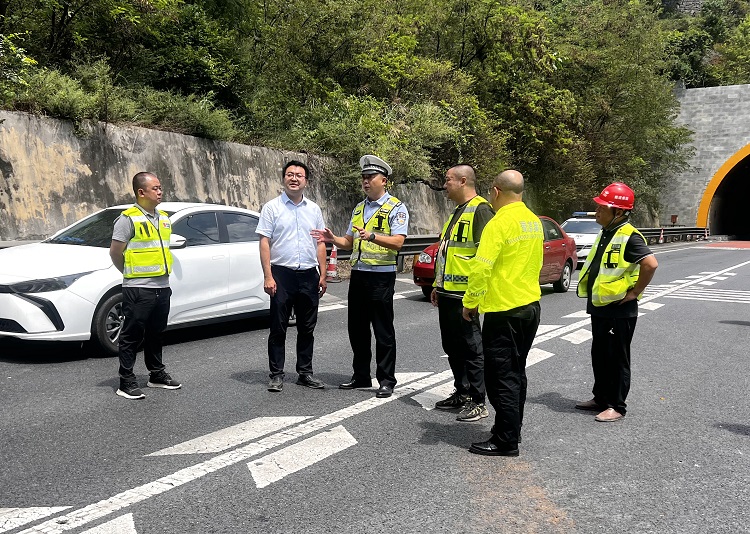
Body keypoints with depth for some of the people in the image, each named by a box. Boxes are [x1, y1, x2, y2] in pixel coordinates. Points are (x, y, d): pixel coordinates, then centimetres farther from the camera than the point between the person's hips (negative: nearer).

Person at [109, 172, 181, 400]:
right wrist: (131, 273, 3)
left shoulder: (164, 218, 12)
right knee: (132, 336, 0)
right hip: (138, 289, -7)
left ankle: (157, 374, 29)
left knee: (156, 334, 18)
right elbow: (115, 252, -8)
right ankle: (127, 382, 8)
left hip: (162, 287, 7)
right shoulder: (128, 219, -10)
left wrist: (162, 272, 13)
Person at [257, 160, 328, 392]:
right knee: (278, 328, 2)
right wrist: (268, 276, -12)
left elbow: (320, 244, 13)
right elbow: (265, 242, -5)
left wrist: (323, 274, 8)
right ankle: (277, 375, 11)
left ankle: (305, 373, 21)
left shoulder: (314, 209, 11)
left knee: (307, 328, 10)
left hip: (309, 275, 4)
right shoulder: (272, 207, 0)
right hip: (282, 274, -3)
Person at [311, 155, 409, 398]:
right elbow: (350, 242, 21)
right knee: (357, 329, 12)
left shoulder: (396, 208, -4)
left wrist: (372, 236, -31)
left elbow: (397, 242, -17)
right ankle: (361, 376, 24)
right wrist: (333, 239, 1)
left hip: (381, 276, -7)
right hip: (358, 274, 7)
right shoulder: (359, 208, 18)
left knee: (383, 330, -1)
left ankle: (386, 380, 9)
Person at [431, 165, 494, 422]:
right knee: (452, 347, 16)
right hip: (447, 293, 10)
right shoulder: (457, 212, 19)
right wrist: (438, 285, 23)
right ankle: (462, 393, 28)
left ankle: (477, 402, 9)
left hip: (464, 294, -10)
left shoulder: (480, 210, -13)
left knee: (471, 347, -1)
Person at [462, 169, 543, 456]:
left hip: (504, 310, -9)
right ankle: (512, 429, 29)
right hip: (531, 305, 9)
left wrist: (470, 302, -10)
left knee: (501, 377, 0)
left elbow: (481, 268, -22)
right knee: (516, 373, 18)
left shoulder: (499, 223, -17)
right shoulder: (534, 221, 9)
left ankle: (505, 441, 6)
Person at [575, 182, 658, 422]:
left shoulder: (629, 237, -18)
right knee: (599, 356, 17)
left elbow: (651, 264, -28)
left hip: (619, 311, -9)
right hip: (600, 308, 9)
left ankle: (616, 406, 12)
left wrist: (635, 292, -20)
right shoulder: (605, 234, 12)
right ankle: (601, 398, 31)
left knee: (617, 359, 2)